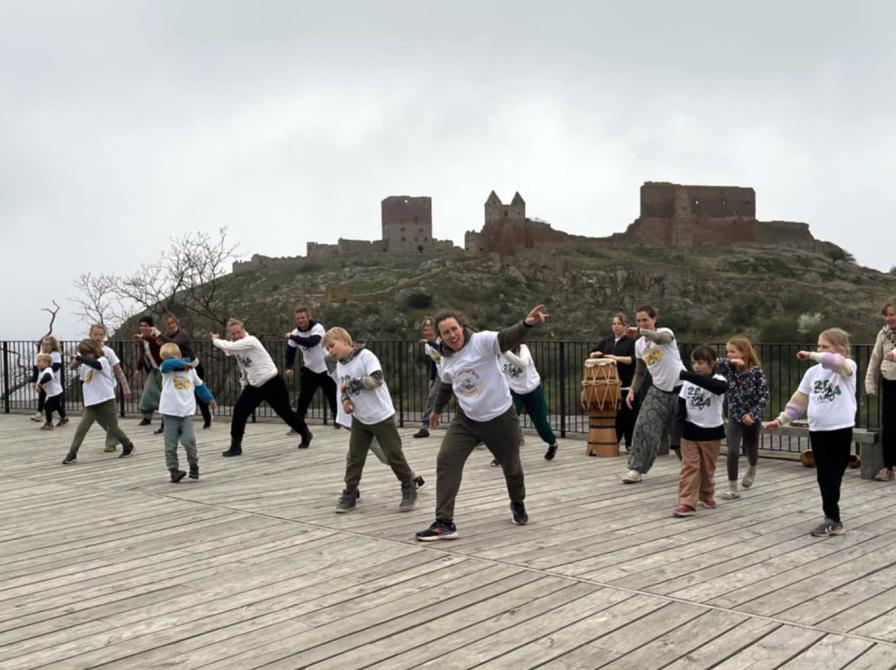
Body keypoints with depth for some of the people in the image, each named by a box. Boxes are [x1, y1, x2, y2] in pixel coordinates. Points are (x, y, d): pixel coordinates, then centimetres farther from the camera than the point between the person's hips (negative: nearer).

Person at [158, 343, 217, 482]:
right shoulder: (166, 370, 1)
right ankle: (173, 470, 7)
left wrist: (210, 399, 27)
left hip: (187, 412, 1)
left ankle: (194, 465, 12)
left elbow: (200, 385, 22)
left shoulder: (190, 370, 9)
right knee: (171, 444, -1)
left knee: (189, 440, -9)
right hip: (170, 413, -1)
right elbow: (167, 364, -24)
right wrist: (183, 364, -20)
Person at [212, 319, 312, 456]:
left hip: (272, 382, -7)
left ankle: (305, 434, 33)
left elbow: (229, 346, -31)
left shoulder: (250, 341, -20)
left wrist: (215, 340, -13)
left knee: (285, 412, 7)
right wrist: (244, 384, 16)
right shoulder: (236, 346, 6)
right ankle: (236, 446, -5)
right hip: (255, 385, 7)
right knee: (239, 410, -11)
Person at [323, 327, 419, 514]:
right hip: (359, 419, 6)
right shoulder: (340, 366, 5)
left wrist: (351, 383, -24)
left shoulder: (365, 355, -18)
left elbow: (376, 379, -29)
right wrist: (345, 400, -5)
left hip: (382, 416, -6)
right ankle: (349, 495, 14)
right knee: (354, 457, 4)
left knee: (394, 455, 2)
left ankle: (409, 490, 18)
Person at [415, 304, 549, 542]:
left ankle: (518, 504, 46)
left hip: (500, 417, -4)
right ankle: (444, 523, -10)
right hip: (466, 419, 4)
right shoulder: (446, 358, 0)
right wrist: (437, 409, 34)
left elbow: (508, 338, -37)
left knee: (511, 466, 14)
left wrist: (526, 324, -58)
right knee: (446, 461, -12)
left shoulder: (482, 341, -18)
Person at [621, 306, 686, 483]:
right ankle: (636, 469, -4)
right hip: (658, 390, 4)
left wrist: (640, 332, -44)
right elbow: (640, 372, 16)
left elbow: (662, 338, -38)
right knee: (644, 427, -10)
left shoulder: (665, 332, -10)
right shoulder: (639, 344, 7)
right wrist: (632, 390, 3)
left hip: (680, 388, -4)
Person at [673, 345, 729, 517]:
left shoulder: (717, 380, -13)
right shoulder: (689, 381, 0)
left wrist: (687, 375, -43)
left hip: (711, 431, -2)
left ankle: (706, 495, 35)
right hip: (690, 430, 2)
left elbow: (718, 387, -37)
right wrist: (680, 413, -16)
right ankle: (687, 503, -7)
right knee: (689, 466, -4)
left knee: (707, 467, 14)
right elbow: (681, 401, 9)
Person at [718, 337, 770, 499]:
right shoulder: (729, 369, -4)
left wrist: (753, 415, -23)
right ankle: (732, 489, -6)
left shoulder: (756, 372, -15)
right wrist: (729, 362, -23)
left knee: (751, 450, 18)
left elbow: (764, 397, -15)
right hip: (735, 417, 2)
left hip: (752, 418, -2)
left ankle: (751, 470, 53)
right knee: (732, 452, -12)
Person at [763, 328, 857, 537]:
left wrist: (811, 355, -24)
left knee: (833, 477, 1)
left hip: (841, 430, -5)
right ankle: (833, 519, 20)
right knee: (824, 477, 9)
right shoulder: (813, 372, 7)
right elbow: (799, 400, 11)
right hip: (817, 430, 5)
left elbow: (836, 362, -33)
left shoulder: (848, 367, -8)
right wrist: (781, 420, 9)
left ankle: (832, 519, 12)